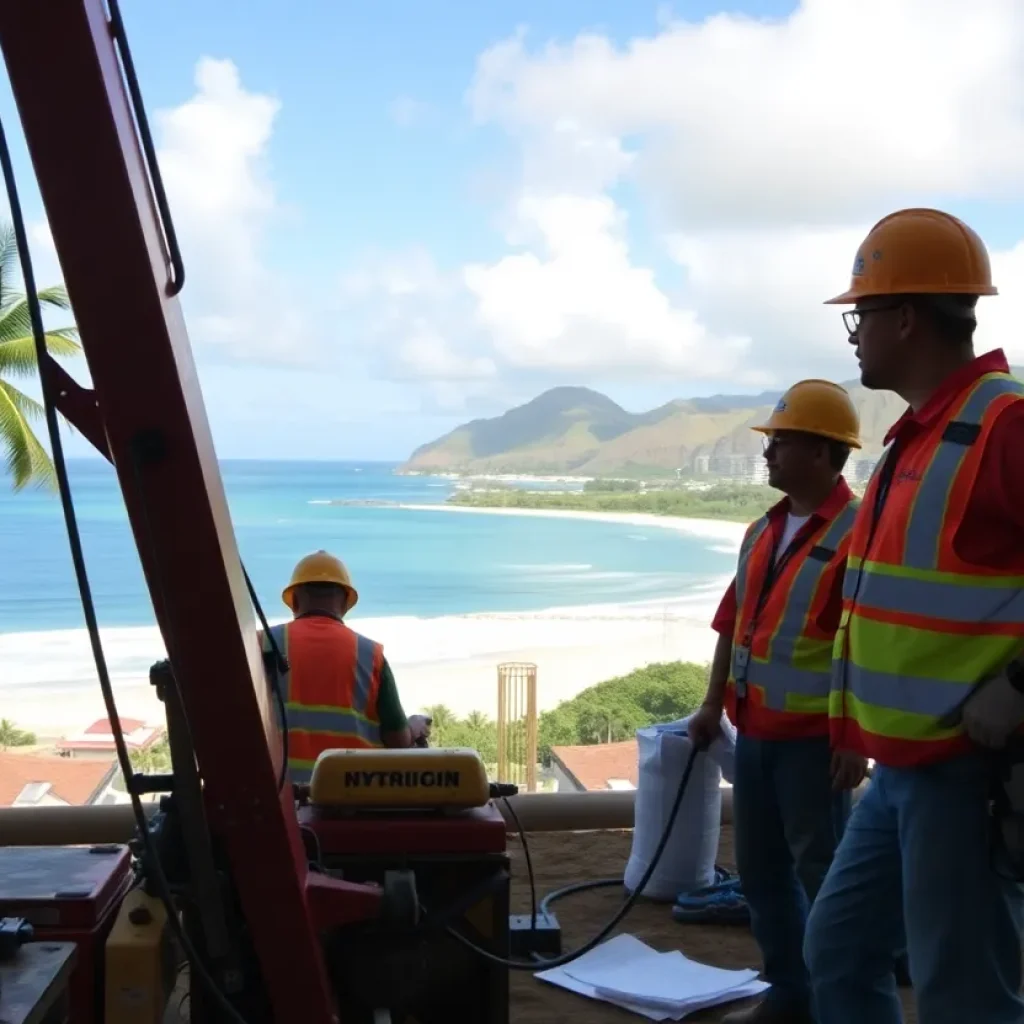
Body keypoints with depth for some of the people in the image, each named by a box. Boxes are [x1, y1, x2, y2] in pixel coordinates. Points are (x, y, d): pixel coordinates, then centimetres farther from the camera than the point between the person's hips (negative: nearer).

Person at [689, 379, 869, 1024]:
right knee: (761, 871, 14)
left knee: (821, 874, 2)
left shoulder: (856, 532, -13)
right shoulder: (763, 530, 11)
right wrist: (714, 705, 16)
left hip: (814, 737, -8)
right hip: (755, 731, 8)